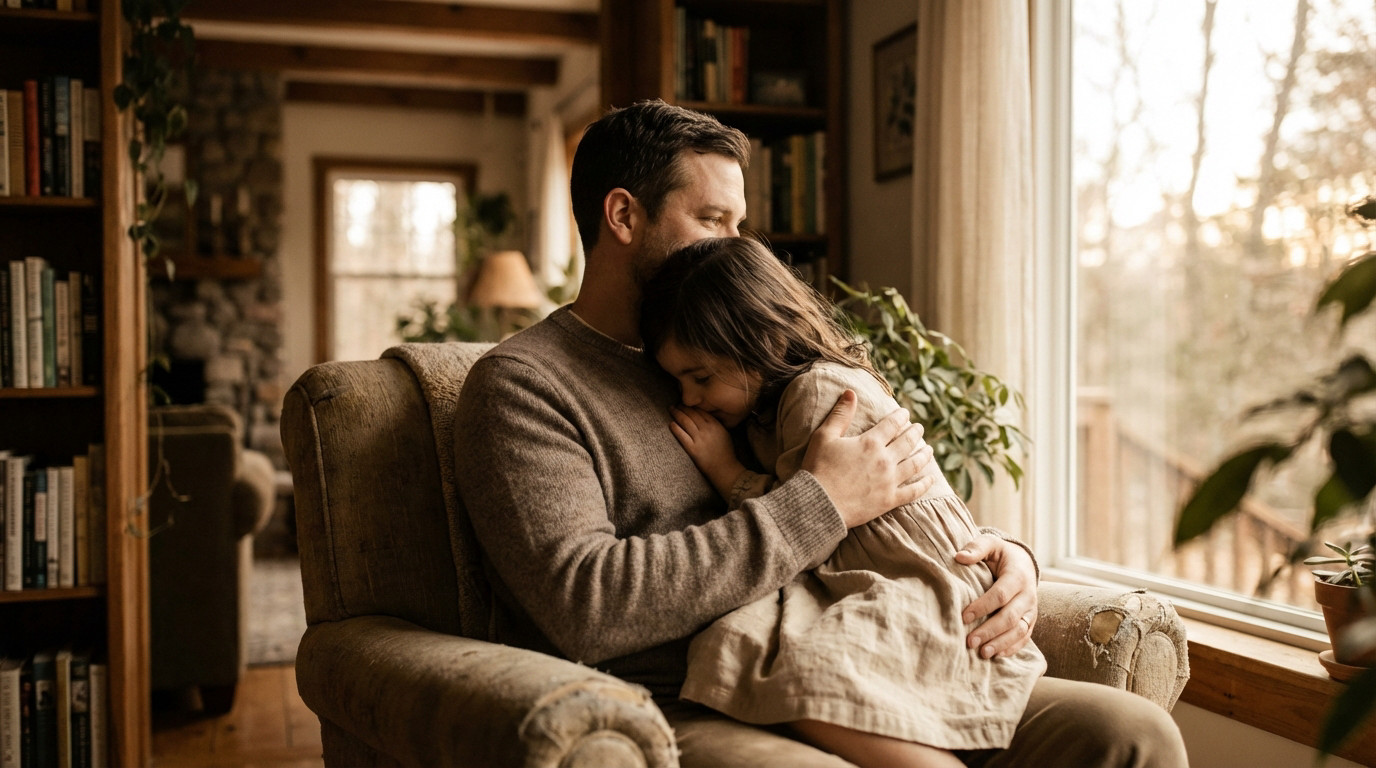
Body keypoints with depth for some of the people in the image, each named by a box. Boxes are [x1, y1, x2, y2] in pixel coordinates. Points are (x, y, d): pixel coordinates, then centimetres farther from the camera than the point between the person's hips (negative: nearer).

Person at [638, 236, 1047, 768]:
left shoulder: (824, 392, -11)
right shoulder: (767, 407, 18)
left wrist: (725, 470, -2)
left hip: (928, 591, -9)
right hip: (860, 588, 9)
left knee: (806, 678, -35)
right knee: (737, 637, -21)